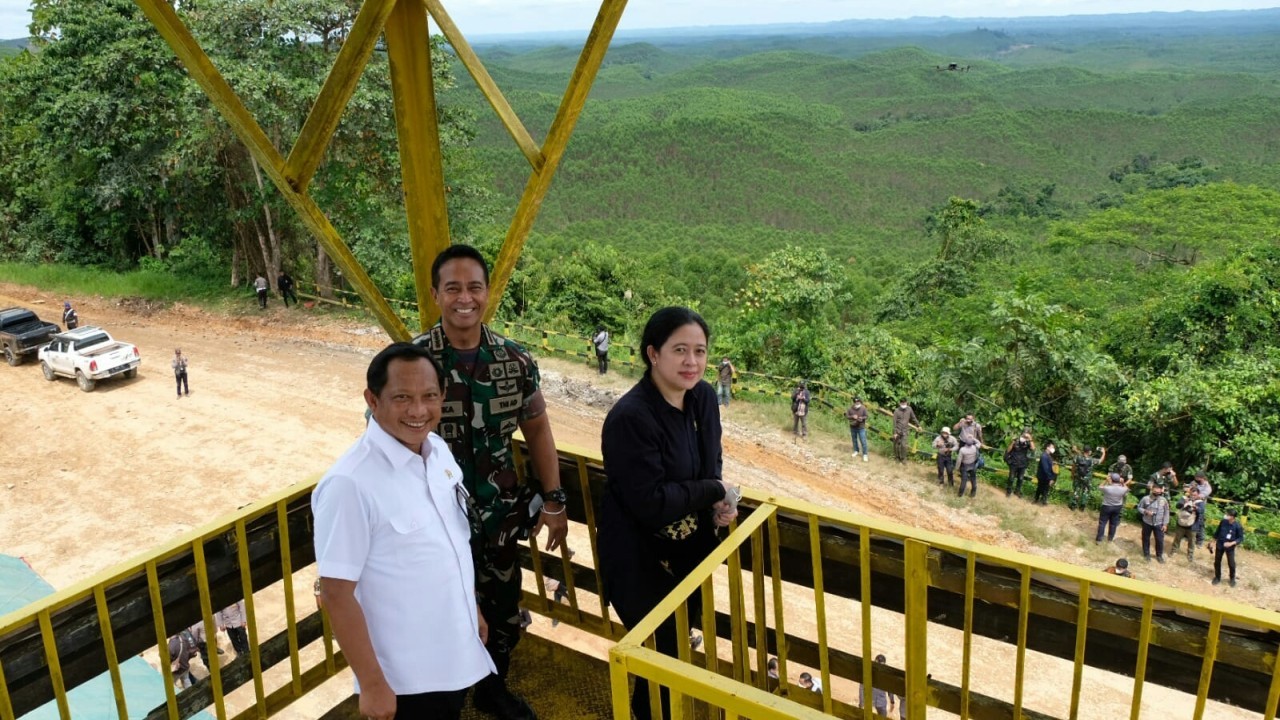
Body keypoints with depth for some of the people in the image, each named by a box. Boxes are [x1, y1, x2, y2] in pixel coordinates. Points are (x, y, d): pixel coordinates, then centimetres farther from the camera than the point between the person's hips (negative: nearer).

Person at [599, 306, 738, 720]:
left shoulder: (703, 396, -5)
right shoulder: (630, 418, -29)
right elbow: (650, 504, -29)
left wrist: (721, 500, -11)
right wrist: (715, 492, -18)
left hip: (690, 549, 7)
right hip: (640, 559, -7)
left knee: (682, 638, 23)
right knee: (662, 652, 7)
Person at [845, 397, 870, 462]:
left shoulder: (863, 408, -10)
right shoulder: (850, 408, -6)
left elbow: (866, 416, -8)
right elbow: (846, 416, -4)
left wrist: (862, 418, -28)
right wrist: (852, 416, -22)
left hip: (861, 427, -3)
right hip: (853, 427, 3)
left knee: (863, 441, -6)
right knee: (854, 440, 18)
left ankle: (865, 454, 2)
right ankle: (856, 451, 38)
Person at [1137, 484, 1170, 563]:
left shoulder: (1164, 500, -8)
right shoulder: (1145, 499, -12)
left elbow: (1166, 513, -1)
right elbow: (1139, 507, -1)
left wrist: (1165, 524, -3)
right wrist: (1146, 511, -21)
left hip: (1159, 524, 0)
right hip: (1147, 523, 0)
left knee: (1160, 540, 7)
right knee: (1146, 539, 13)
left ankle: (1159, 555, 29)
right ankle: (1146, 554, 32)